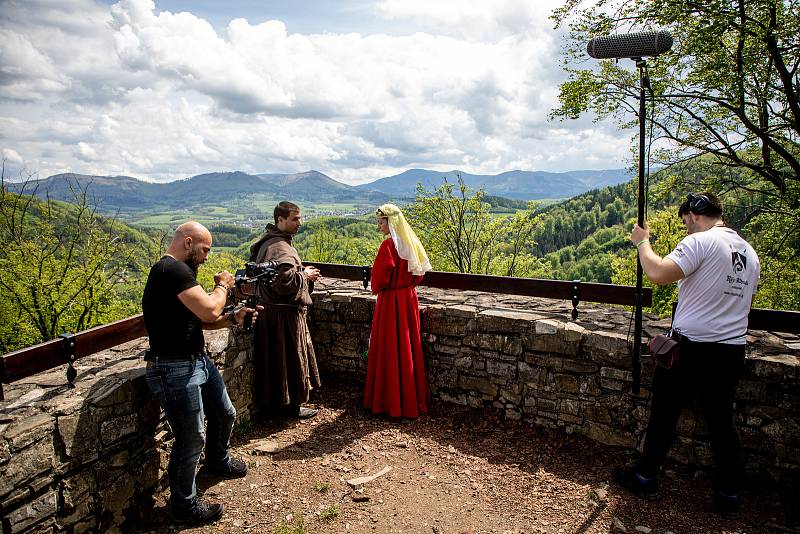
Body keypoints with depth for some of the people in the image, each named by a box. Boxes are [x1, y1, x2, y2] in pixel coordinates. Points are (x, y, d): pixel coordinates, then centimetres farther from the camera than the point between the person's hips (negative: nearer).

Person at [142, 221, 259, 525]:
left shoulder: (180, 271, 13)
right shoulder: (173, 269, -20)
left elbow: (200, 320, 16)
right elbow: (209, 310, -27)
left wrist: (233, 318, 2)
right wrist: (222, 285, -8)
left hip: (199, 361, 11)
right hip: (176, 370, -10)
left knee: (225, 414, 23)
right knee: (191, 440, 2)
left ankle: (218, 462, 50)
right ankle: (184, 505, 24)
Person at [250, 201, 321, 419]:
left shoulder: (268, 242, 13)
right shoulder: (280, 248, -22)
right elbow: (285, 282, -30)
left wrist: (303, 274, 11)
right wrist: (305, 275, -12)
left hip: (270, 309, 11)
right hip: (284, 313, -10)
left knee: (275, 358, 18)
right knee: (290, 358, 2)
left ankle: (272, 402, 30)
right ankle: (291, 405, 15)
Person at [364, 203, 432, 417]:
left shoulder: (388, 245, -18)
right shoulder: (411, 242, 6)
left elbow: (380, 275, -19)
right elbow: (419, 271, 13)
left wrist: (376, 288, 0)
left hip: (391, 302, -8)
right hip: (409, 298, 8)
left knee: (390, 349, 2)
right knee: (409, 347, 15)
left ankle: (391, 401, 12)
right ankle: (413, 398, 27)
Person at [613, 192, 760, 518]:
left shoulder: (701, 241, -14)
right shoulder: (750, 253, 11)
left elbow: (658, 274, -27)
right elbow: (743, 301, 21)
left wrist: (642, 242, -11)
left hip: (690, 347, -6)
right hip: (732, 352, 7)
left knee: (664, 414, 8)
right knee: (722, 421, 16)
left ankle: (646, 478, 21)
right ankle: (729, 496, 24)